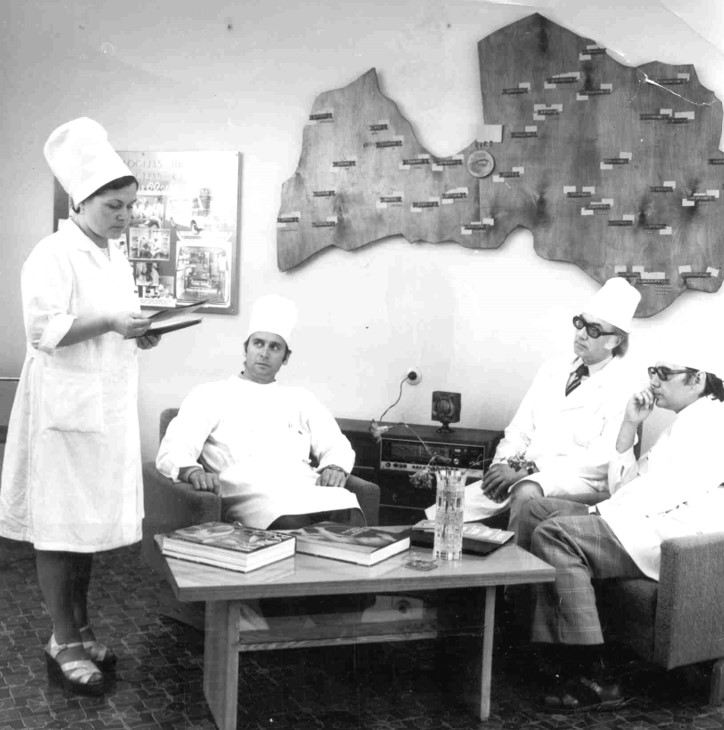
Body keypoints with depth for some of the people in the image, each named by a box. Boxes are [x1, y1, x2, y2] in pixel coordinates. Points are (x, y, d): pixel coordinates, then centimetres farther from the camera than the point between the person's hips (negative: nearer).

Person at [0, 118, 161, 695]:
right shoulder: (53, 256, -11)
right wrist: (110, 323, -24)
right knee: (60, 524, 0)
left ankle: (81, 629, 26)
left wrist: (139, 335, 3)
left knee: (90, 520, 14)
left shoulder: (117, 259, 15)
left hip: (109, 406, 8)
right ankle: (63, 643, 10)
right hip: (66, 406, -8)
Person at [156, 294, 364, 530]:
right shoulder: (210, 394, 16)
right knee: (293, 524, -39)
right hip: (251, 493, -3)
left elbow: (336, 446, 21)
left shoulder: (301, 398, 28)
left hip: (309, 489, 4)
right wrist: (192, 470, -20)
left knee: (351, 519, -31)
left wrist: (335, 467, -4)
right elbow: (173, 450, 5)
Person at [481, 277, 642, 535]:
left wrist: (528, 469, -19)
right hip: (527, 476, 5)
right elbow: (520, 429, 13)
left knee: (526, 492, -36)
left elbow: (603, 459, -13)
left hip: (584, 483, -5)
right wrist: (502, 464, -9)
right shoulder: (552, 369, 15)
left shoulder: (624, 386, -3)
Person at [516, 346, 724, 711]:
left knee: (554, 535, -24)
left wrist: (604, 511, -16)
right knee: (536, 511, 0)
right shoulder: (682, 424, 30)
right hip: (643, 522, 10)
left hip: (673, 531, -10)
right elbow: (623, 488, 20)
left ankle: (592, 678, -22)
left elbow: (679, 486, -17)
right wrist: (629, 426, 14)